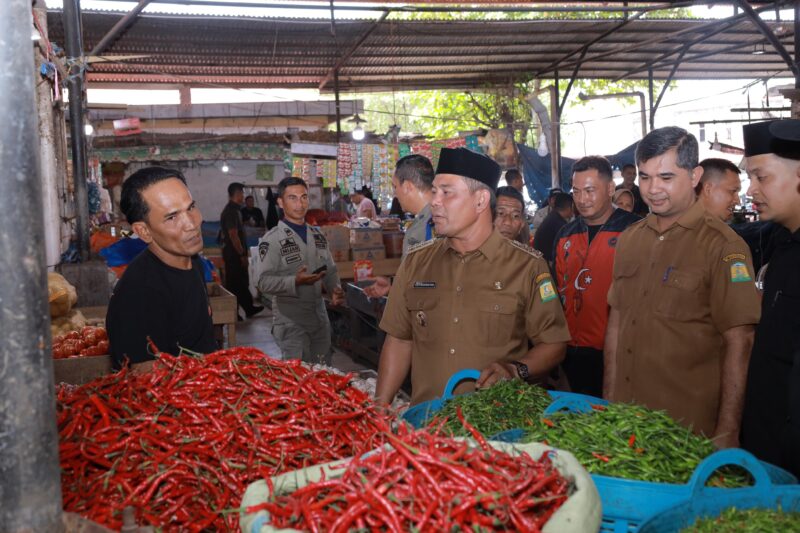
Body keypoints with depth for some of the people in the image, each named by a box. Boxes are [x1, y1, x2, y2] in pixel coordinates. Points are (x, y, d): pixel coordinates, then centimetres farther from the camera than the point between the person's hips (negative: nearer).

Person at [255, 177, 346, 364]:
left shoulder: (317, 235, 11)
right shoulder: (272, 239, -10)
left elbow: (330, 270, 16)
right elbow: (264, 282, -16)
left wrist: (335, 290, -3)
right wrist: (296, 282, -29)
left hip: (320, 318, 6)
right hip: (290, 322, -6)